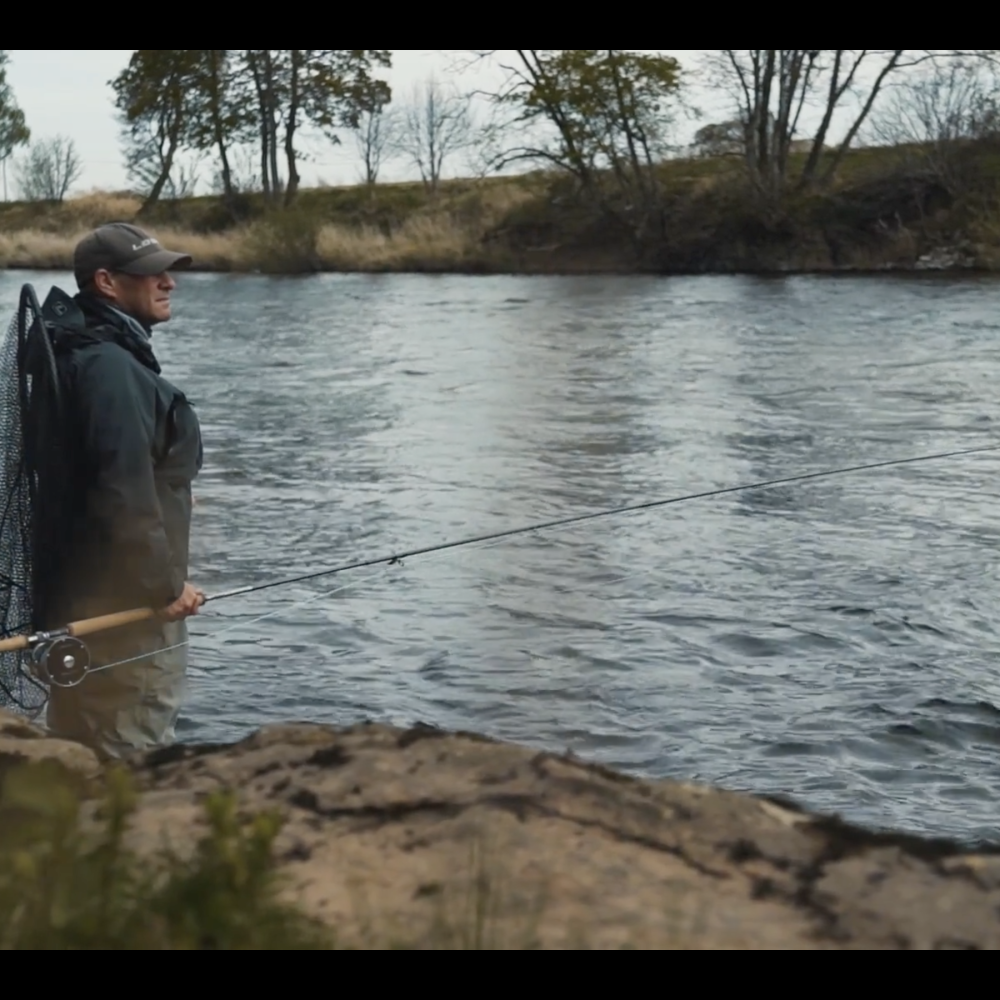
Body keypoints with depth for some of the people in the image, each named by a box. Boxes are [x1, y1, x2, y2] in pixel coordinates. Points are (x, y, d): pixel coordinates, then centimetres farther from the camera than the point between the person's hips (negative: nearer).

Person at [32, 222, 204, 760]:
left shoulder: (78, 353, 14)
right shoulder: (111, 366, -19)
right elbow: (125, 491, -25)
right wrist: (167, 583, -16)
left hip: (80, 599, 10)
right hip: (126, 602, -10)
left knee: (80, 751, 17)